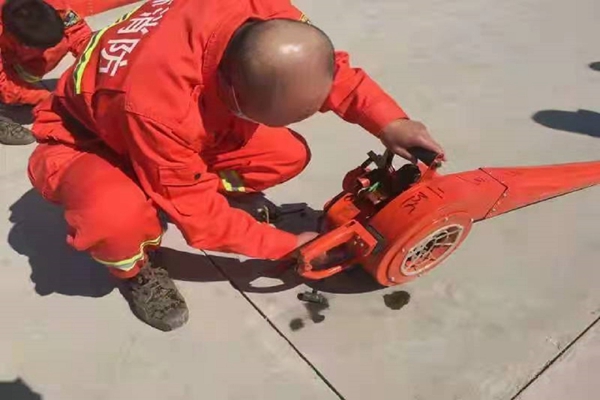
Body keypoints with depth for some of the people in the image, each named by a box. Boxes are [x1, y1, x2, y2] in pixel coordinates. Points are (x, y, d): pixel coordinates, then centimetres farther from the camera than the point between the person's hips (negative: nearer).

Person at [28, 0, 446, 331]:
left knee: (289, 154, -12)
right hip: (81, 142, -5)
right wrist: (286, 245, -20)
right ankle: (134, 268, -3)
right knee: (117, 216, -40)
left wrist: (387, 120, -21)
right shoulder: (156, 105, -45)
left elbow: (330, 68, -7)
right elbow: (199, 216, -30)